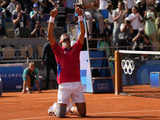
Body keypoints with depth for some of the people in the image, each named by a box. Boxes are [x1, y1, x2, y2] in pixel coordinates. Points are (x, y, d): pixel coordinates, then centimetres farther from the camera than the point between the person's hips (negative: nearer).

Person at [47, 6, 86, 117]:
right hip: (64, 85, -2)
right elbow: (50, 35, -2)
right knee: (60, 115, -5)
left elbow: (82, 33, 6)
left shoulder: (76, 49, 13)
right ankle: (54, 107, 28)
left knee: (82, 113, 3)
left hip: (77, 84, 3)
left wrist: (80, 16, -1)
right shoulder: (58, 50, 7)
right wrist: (52, 18, -10)